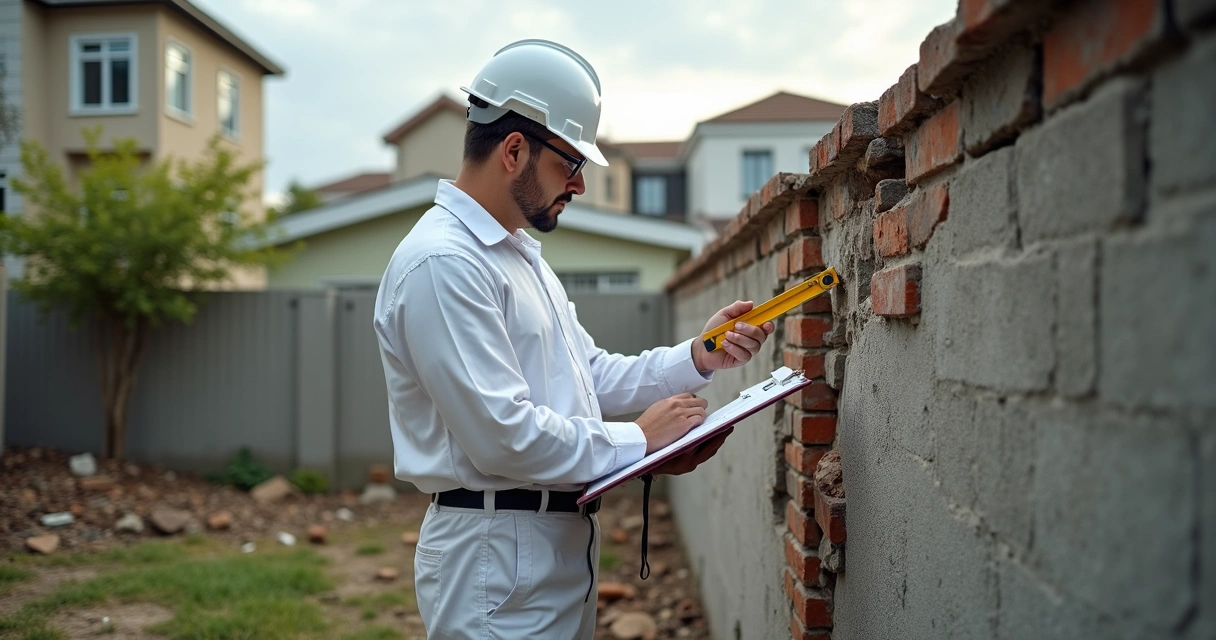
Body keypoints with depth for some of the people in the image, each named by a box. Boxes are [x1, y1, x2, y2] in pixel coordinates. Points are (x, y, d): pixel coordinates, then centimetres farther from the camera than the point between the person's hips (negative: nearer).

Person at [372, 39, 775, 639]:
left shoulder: (521, 253, 14)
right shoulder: (441, 262, -19)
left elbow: (593, 378, 15)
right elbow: (502, 436, -25)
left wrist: (697, 356, 1)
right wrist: (639, 441, -14)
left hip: (562, 543, 9)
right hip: (497, 557, -9)